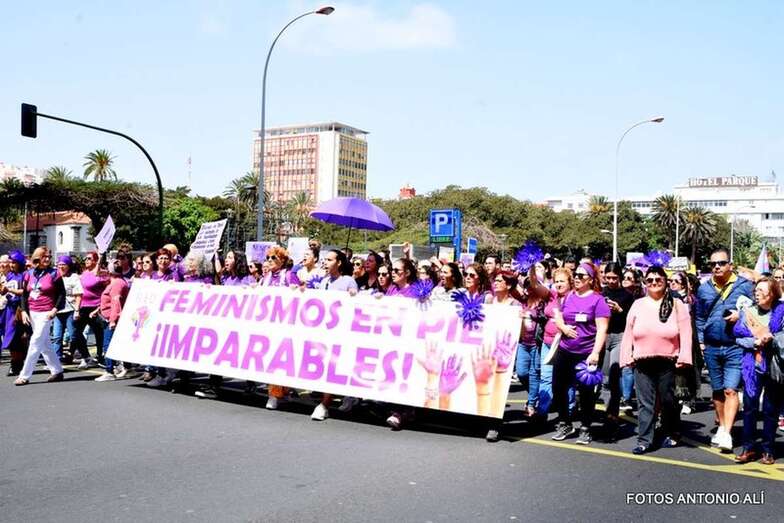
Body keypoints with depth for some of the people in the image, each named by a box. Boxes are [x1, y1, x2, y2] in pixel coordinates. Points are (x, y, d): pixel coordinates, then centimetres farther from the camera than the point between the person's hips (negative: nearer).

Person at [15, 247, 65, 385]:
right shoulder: (29, 274, 8)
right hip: (32, 313, 5)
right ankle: (57, 371, 21)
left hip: (46, 313, -5)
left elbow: (62, 293, -3)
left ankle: (25, 376, -4)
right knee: (45, 344, 11)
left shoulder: (53, 274, -3)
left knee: (35, 343, -7)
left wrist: (55, 309, -13)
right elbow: (24, 294, 12)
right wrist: (24, 310, 1)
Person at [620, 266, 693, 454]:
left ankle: (672, 434, 29)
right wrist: (627, 357, 3)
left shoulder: (676, 305, 2)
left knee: (667, 401, 11)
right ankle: (644, 440, 5)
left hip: (667, 363, -1)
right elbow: (628, 333, 9)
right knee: (645, 403, 2)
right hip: (642, 363, 2)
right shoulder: (638, 305, 8)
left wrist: (683, 357, -10)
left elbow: (685, 333, -3)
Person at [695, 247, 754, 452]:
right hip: (711, 348, 4)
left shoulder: (744, 285, -1)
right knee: (717, 390, 14)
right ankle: (722, 426, 28)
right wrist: (700, 341, 9)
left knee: (730, 390, -11)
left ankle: (726, 433, -11)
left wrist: (740, 315, -14)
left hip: (735, 348, -4)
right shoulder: (704, 289, 8)